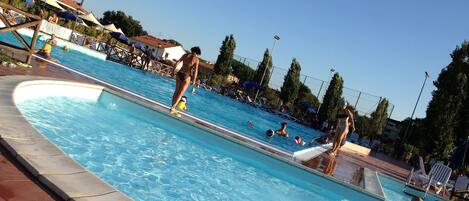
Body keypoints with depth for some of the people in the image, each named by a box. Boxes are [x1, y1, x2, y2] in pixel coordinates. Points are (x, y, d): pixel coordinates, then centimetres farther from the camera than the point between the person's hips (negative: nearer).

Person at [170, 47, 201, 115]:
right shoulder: (196, 59, -3)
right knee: (180, 93, 3)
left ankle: (173, 108, 18)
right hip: (186, 76, -4)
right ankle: (172, 107, -5)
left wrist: (173, 71, 12)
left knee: (176, 91, 15)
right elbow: (195, 70, -8)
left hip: (179, 73, 4)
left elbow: (177, 62, 5)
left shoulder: (185, 55, 8)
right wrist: (194, 80, -2)